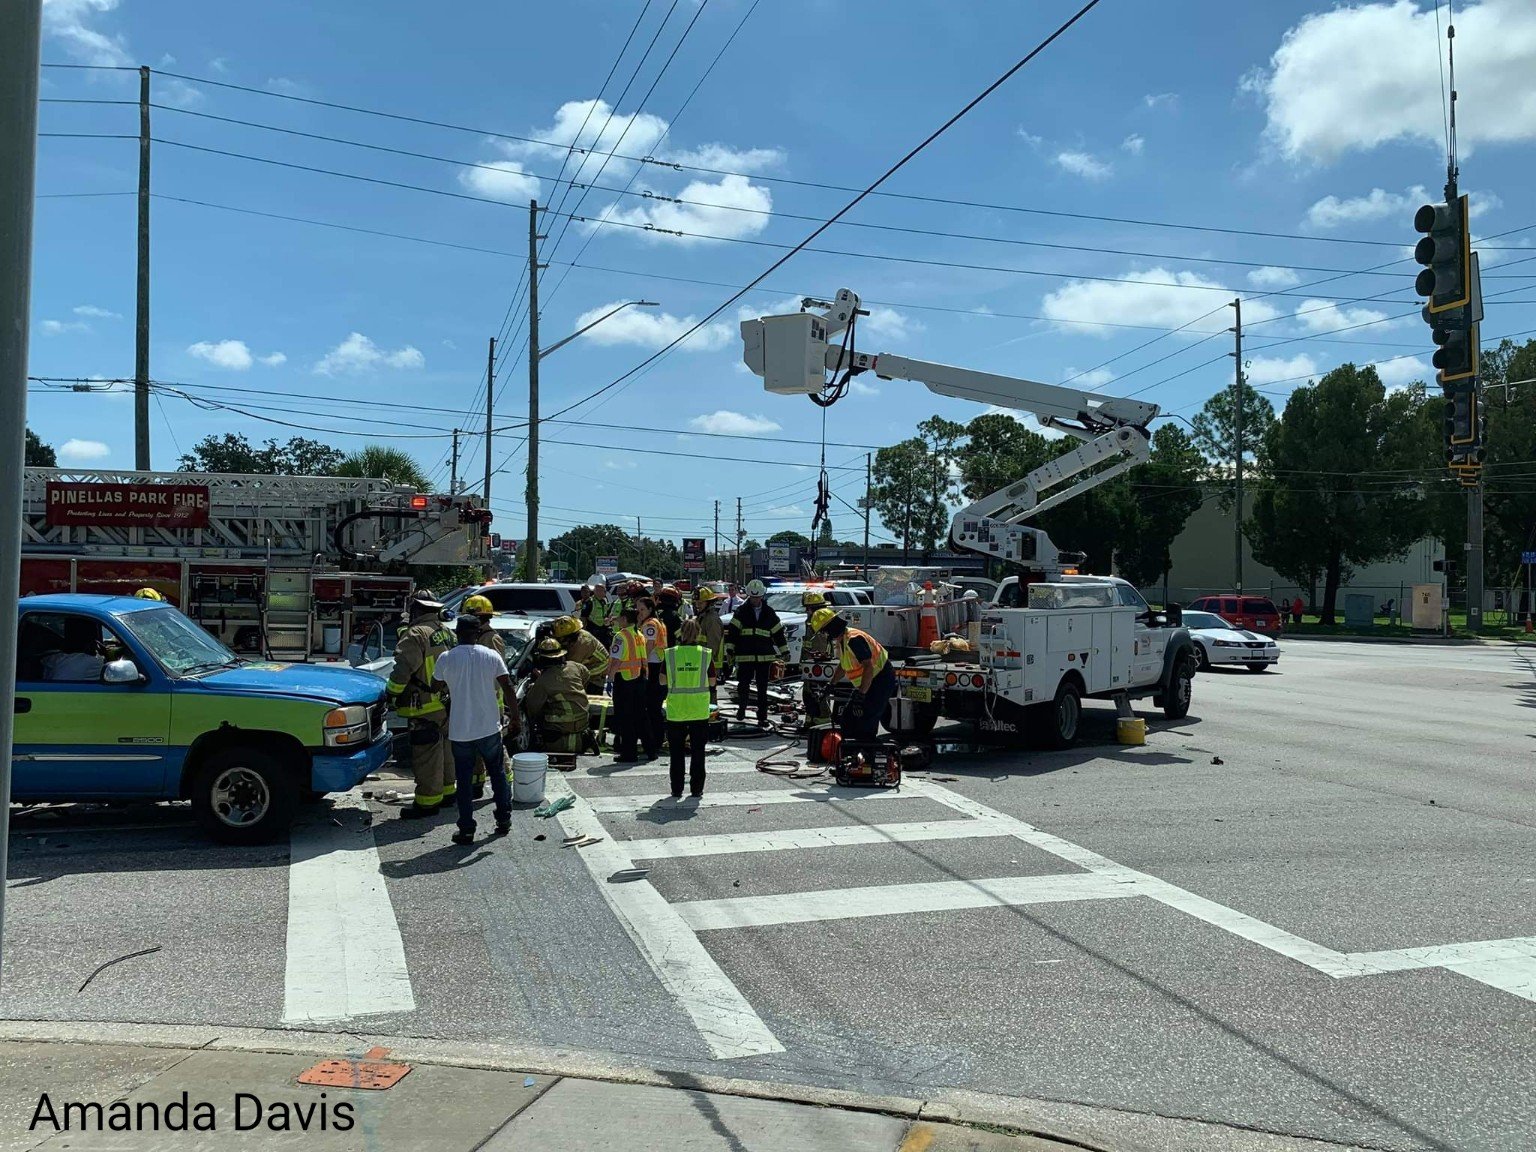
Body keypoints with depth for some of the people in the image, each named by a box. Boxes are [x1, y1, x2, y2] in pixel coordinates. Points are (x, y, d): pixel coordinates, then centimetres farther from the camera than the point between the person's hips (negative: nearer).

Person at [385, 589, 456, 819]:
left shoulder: (416, 635, -17)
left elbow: (403, 669, -23)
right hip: (447, 704, 9)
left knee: (426, 756, -3)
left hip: (426, 708, -9)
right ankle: (446, 790, 32)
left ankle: (427, 801, 0)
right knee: (444, 750, 20)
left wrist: (391, 692, -10)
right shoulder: (445, 632, 11)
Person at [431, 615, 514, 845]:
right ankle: (504, 820, 23)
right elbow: (508, 688, -5)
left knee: (463, 780, 6)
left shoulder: (446, 658, -6)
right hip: (489, 728, 1)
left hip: (460, 731, -1)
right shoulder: (492, 656, -4)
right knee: (498, 773, 17)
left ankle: (466, 829, 6)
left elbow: (435, 688, 7)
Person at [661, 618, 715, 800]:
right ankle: (696, 789, 12)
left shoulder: (670, 654, -6)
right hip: (699, 710, 0)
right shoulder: (705, 654, -6)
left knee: (676, 751, 11)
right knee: (697, 751, 10)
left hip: (676, 710, 0)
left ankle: (677, 789, 14)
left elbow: (663, 681, 0)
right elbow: (712, 682, 1)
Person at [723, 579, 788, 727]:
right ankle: (742, 708, 24)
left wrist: (785, 652, 12)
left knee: (762, 689, 5)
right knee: (743, 685, -2)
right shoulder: (741, 612, 2)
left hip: (765, 657, 1)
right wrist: (729, 651, -7)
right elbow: (732, 632, 0)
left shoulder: (769, 613, 8)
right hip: (745, 657, -1)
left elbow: (778, 633, 13)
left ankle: (762, 717, 11)